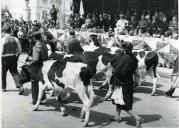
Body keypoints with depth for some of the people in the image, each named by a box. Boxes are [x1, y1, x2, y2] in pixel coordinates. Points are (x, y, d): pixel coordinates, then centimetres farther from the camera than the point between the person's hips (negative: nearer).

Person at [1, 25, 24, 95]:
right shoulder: (15, 39, 2)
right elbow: (20, 50, 3)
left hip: (5, 58, -3)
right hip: (13, 57, 3)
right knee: (14, 72, 11)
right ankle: (20, 86, -8)